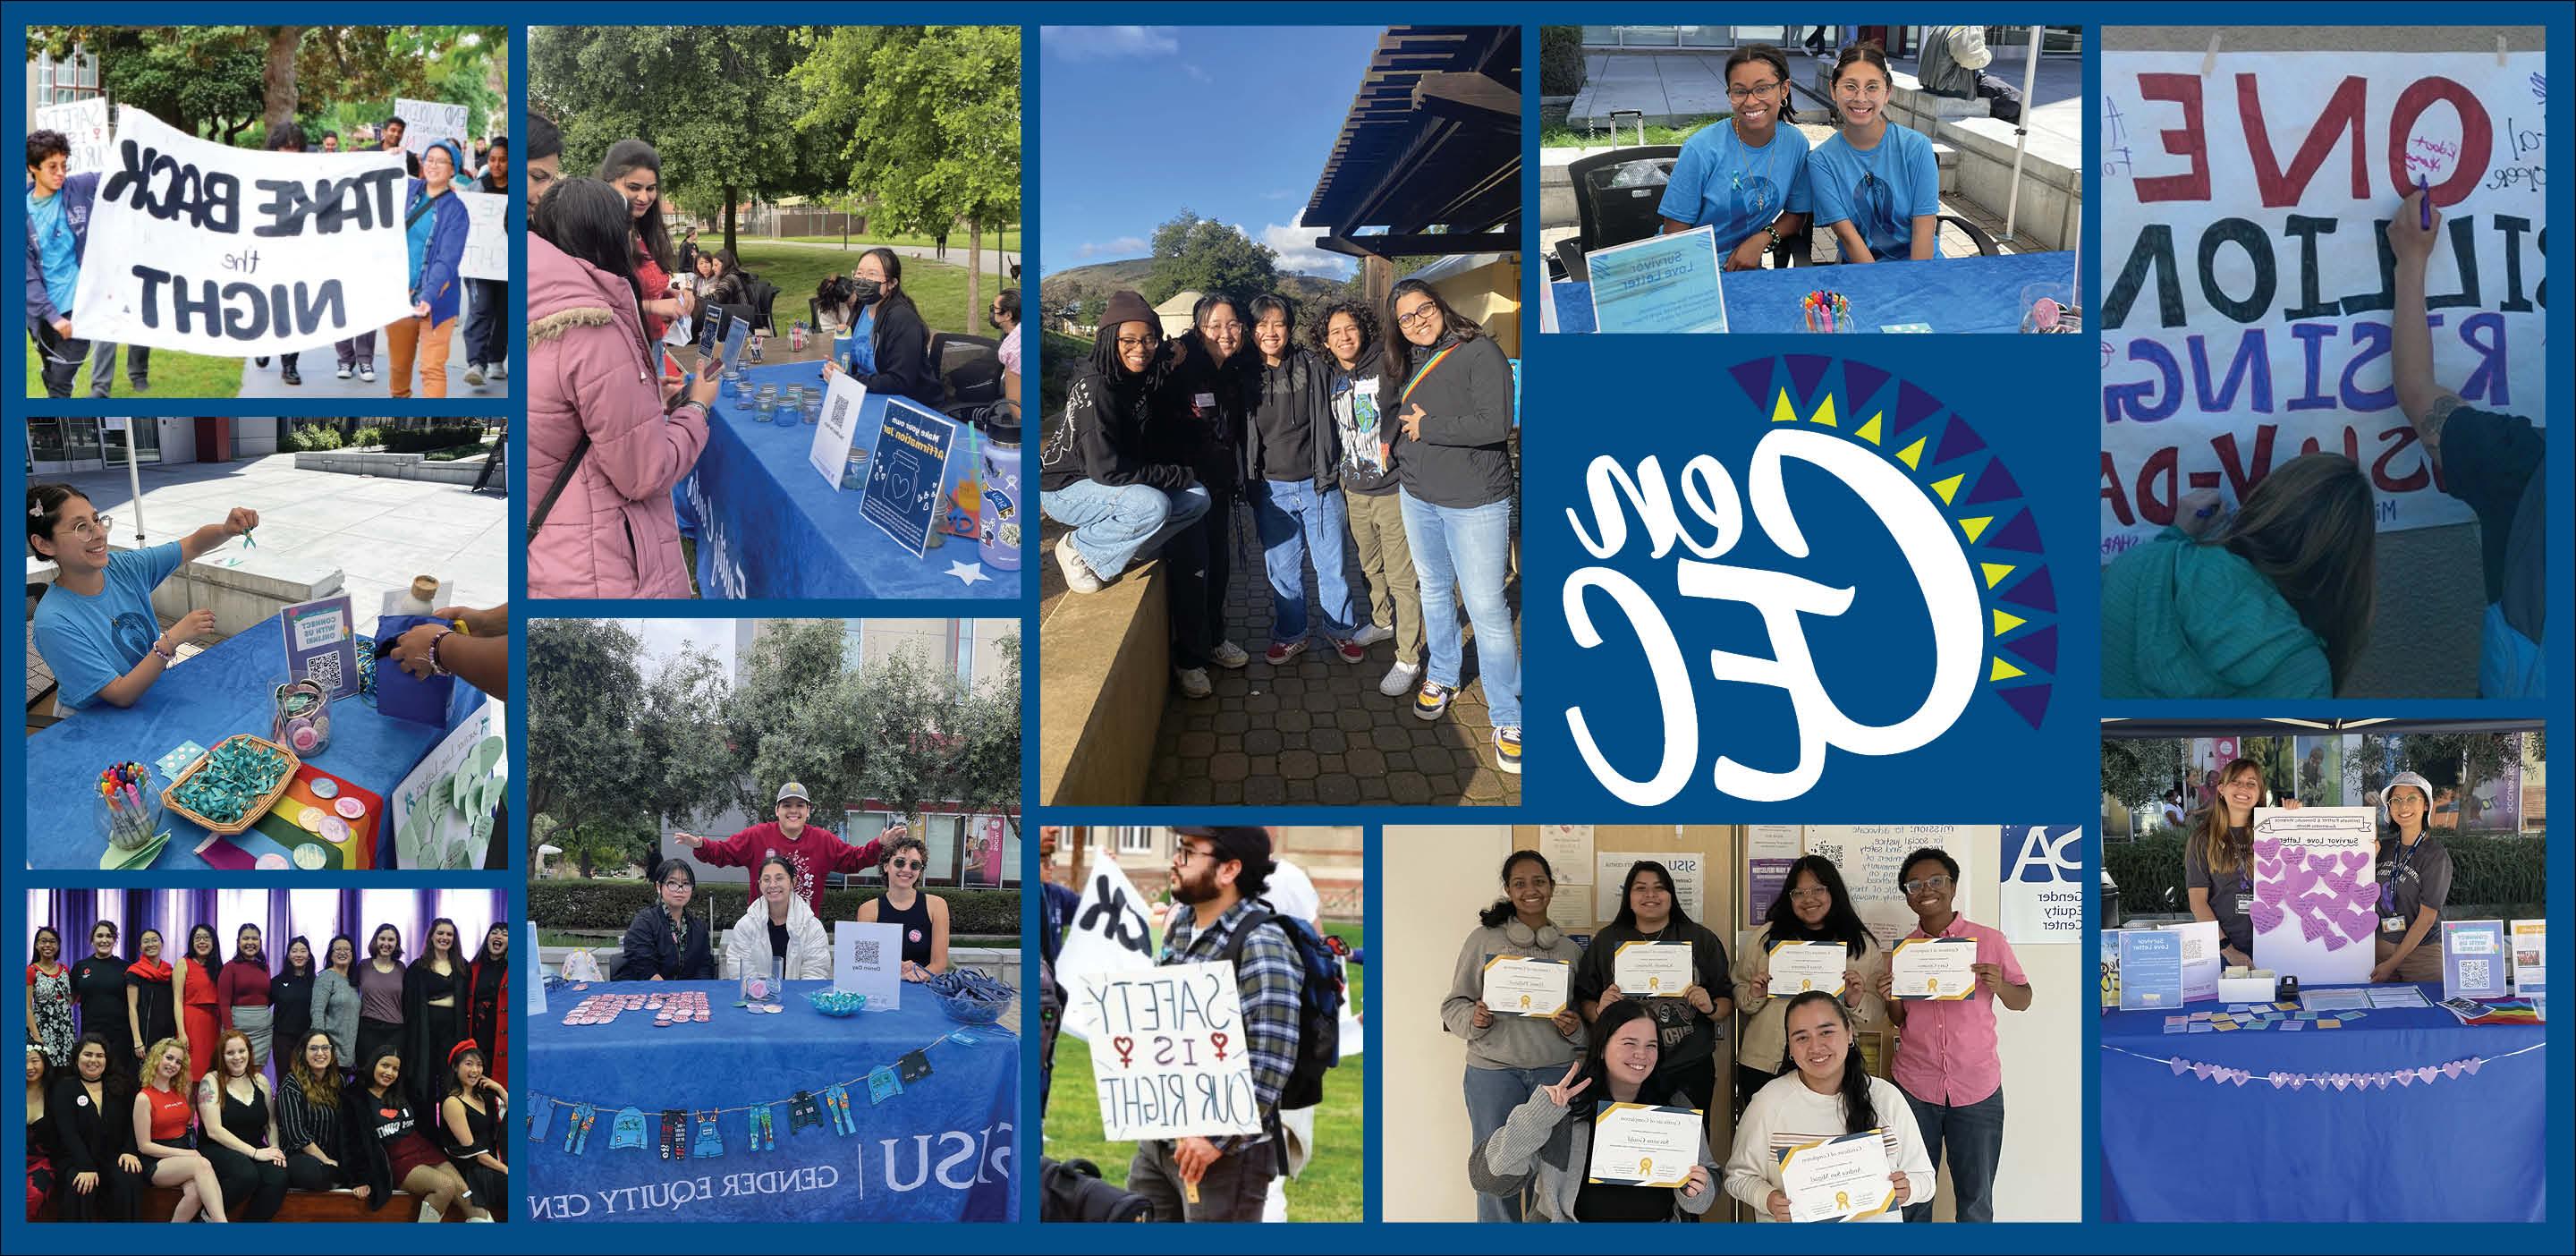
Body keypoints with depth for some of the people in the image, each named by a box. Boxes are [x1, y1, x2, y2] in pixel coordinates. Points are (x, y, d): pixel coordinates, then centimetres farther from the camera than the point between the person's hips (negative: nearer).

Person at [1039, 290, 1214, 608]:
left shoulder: (1143, 381, -1)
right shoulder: (1095, 388, -25)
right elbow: (1106, 470, -28)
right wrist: (1178, 475, -17)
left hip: (1116, 485, 8)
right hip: (1065, 487, -8)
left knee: (1197, 498, -4)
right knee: (1152, 506, -32)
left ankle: (1115, 548, 2)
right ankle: (1079, 548, -8)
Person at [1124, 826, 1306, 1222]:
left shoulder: (1262, 944, -16)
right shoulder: (1180, 925, 9)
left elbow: (1270, 1059, -23)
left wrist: (1217, 1137, -23)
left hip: (1226, 1150, -8)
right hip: (1157, 1138, 8)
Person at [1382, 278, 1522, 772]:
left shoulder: (1479, 352, -15)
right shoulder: (1403, 364, 6)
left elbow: (1495, 424, -25)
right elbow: (1391, 420, 20)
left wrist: (1427, 427, -16)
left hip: (1474, 502, -7)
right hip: (1418, 497, 7)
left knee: (1486, 608, -8)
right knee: (1434, 591, 22)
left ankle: (1508, 718, -1)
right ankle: (1443, 676, 41)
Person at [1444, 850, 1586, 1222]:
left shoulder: (1571, 949, 11)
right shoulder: (1484, 939, 4)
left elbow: (1589, 1016, 15)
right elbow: (1454, 1005, 4)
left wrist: (1576, 1028, -6)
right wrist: (1474, 1019, -16)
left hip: (1556, 1072, 2)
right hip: (1493, 1072, -2)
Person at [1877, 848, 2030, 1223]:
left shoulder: (1989, 940, -1)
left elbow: (2023, 1000, 6)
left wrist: (1999, 986, -15)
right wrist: (1890, 1000, -6)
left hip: (1977, 1091, -2)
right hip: (1914, 1089, 2)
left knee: (1976, 1201, 4)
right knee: (1911, 1196, 6)